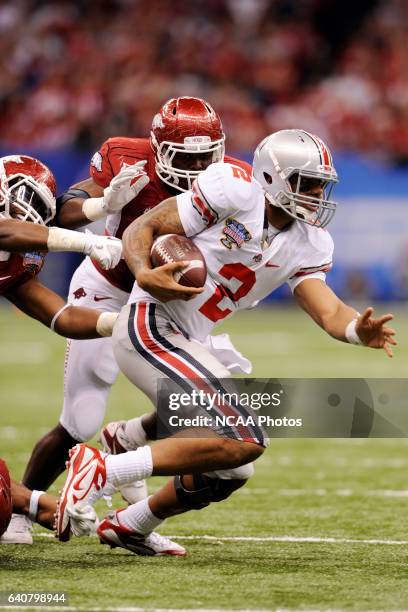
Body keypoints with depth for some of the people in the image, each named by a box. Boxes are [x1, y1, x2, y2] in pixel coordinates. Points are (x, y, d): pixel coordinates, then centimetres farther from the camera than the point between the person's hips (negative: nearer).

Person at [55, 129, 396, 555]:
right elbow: (140, 229, -10)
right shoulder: (234, 192, -12)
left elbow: (330, 314, -1)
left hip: (183, 345, 9)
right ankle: (100, 470, -17)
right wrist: (146, 275, -30)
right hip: (150, 326, -9)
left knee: (229, 473, 15)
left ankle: (127, 526, 33)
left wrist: (360, 331, -23)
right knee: (243, 441, -20)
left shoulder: (307, 245, 9)